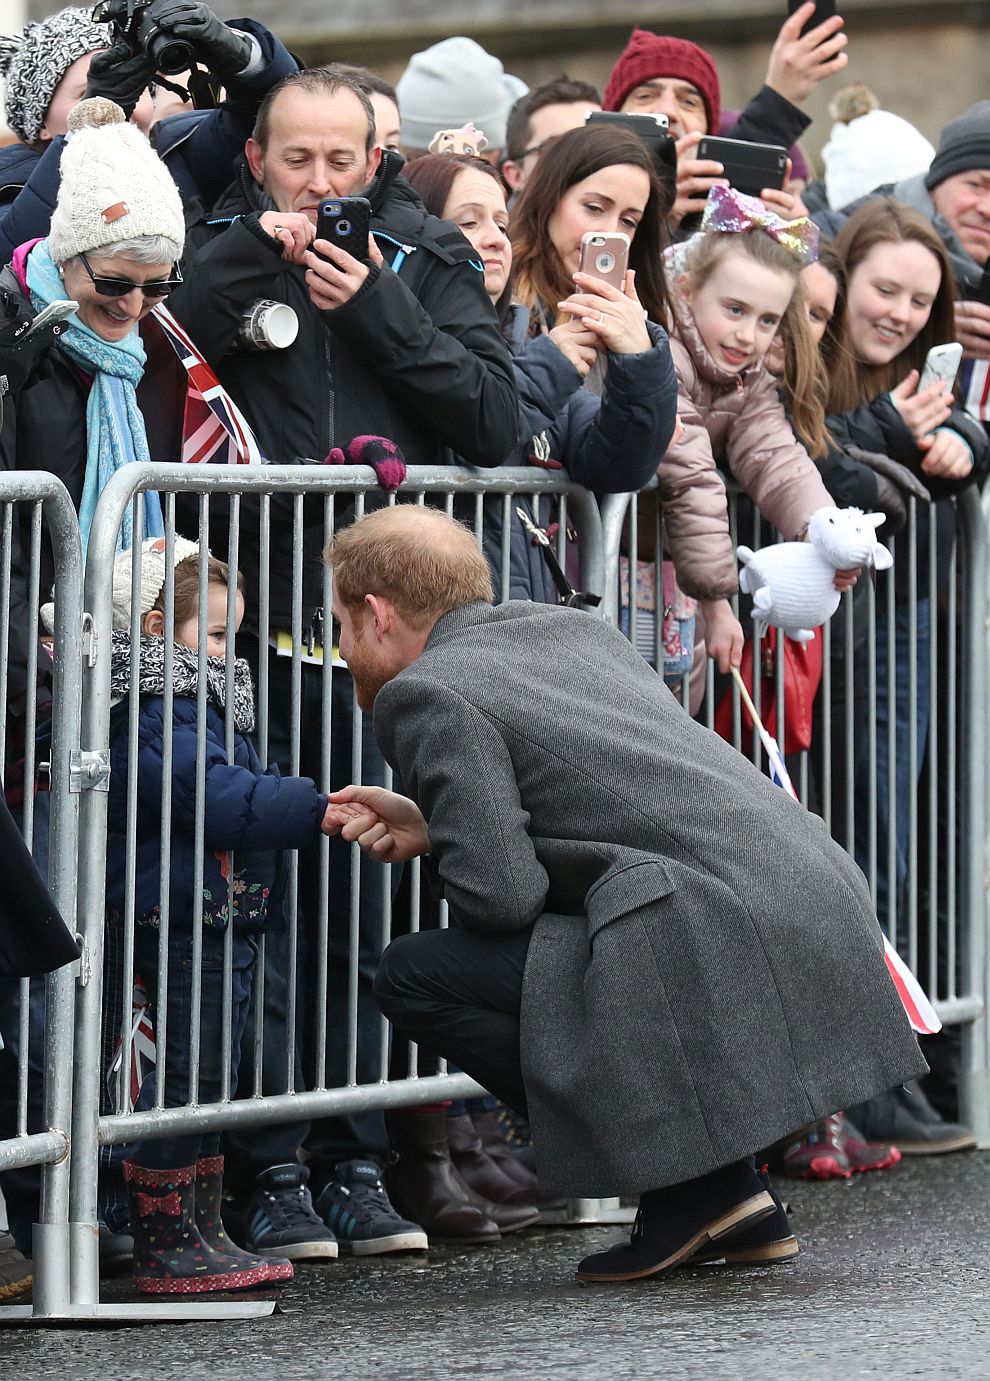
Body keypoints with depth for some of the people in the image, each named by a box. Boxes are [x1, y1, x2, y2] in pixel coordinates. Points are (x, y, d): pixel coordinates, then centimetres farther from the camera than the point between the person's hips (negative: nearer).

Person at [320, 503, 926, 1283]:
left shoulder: (427, 695, -1)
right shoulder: (575, 629, 24)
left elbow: (502, 892, -9)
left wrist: (434, 849, 13)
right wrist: (433, 827, 25)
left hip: (722, 945, -9)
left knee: (413, 977, 0)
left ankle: (686, 1182, 0)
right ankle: (729, 1189, 19)